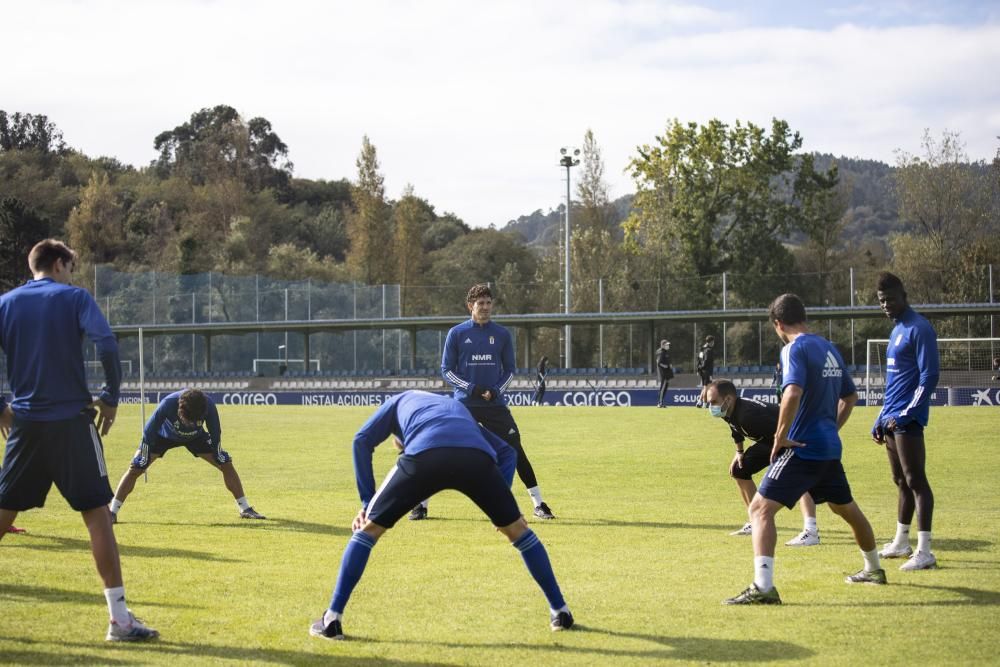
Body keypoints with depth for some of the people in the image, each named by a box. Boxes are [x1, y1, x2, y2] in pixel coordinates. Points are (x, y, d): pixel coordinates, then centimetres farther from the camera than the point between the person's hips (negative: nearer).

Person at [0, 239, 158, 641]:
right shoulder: (73, 298, -2)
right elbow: (107, 345, -15)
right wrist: (111, 398, -5)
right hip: (72, 421, -4)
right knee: (97, 514, -2)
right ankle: (119, 619, -5)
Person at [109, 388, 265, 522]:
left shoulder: (208, 406, -36)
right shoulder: (168, 404, -41)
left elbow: (215, 432, -16)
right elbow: (149, 432, -27)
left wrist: (217, 455, -11)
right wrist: (144, 458, -23)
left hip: (195, 437, 2)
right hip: (164, 435, -2)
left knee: (227, 464, -8)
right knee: (135, 468, -15)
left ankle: (245, 509, 4)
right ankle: (112, 512, -7)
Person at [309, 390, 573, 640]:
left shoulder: (401, 401, 39)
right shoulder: (458, 408, 46)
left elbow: (362, 441, 22)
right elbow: (505, 451, 35)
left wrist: (367, 502, 19)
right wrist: (501, 500, 25)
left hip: (424, 456, -2)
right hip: (477, 458, 2)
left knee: (368, 529, 15)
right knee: (517, 529, 24)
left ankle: (332, 619, 9)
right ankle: (559, 611, 27)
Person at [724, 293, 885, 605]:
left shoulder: (795, 349, -12)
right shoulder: (829, 348, 13)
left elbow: (793, 393, -29)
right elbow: (850, 396, 23)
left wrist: (780, 437, -20)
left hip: (803, 448, -9)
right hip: (830, 447, 9)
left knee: (761, 508, -11)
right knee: (846, 508, 28)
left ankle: (763, 587, -23)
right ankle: (873, 569, 46)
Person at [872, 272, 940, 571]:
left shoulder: (919, 329, -11)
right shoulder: (896, 331, 18)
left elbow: (929, 377, -17)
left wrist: (905, 414, -19)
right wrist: (881, 420, 22)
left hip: (907, 420, -9)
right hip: (892, 420, 9)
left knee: (915, 480, -10)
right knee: (902, 481, 15)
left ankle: (924, 552, -10)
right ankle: (901, 543, 24)